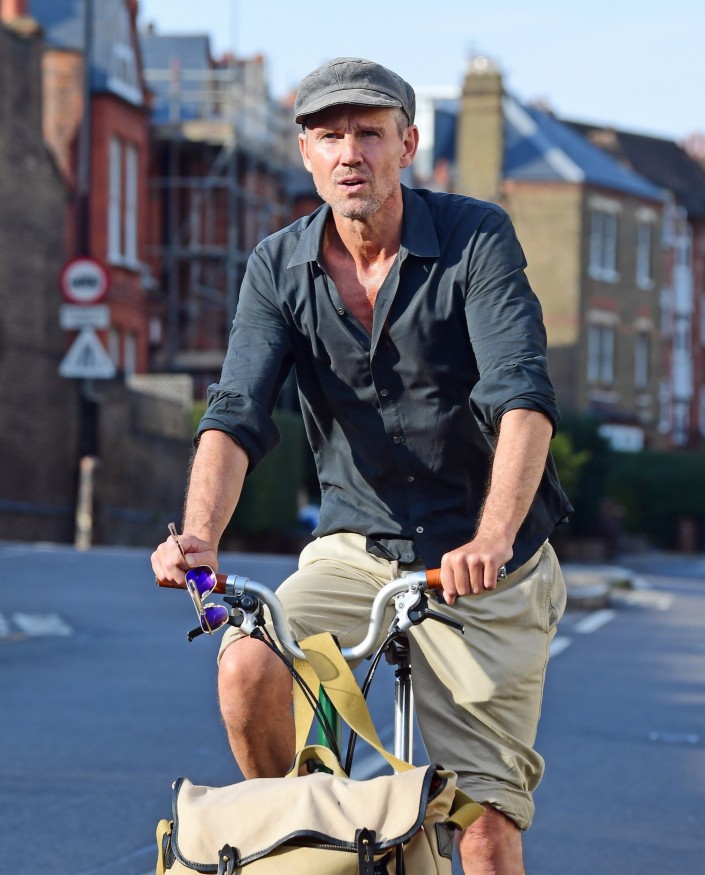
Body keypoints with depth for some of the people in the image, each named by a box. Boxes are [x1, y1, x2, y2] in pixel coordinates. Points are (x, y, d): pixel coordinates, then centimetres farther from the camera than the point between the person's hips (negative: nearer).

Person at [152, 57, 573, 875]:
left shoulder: (477, 238, -13)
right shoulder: (278, 267, -3)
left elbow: (523, 397, -25)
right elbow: (237, 411, -13)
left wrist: (491, 540, -42)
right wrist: (199, 536, -33)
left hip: (485, 564, -2)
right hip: (357, 545, 3)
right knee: (246, 665, -25)